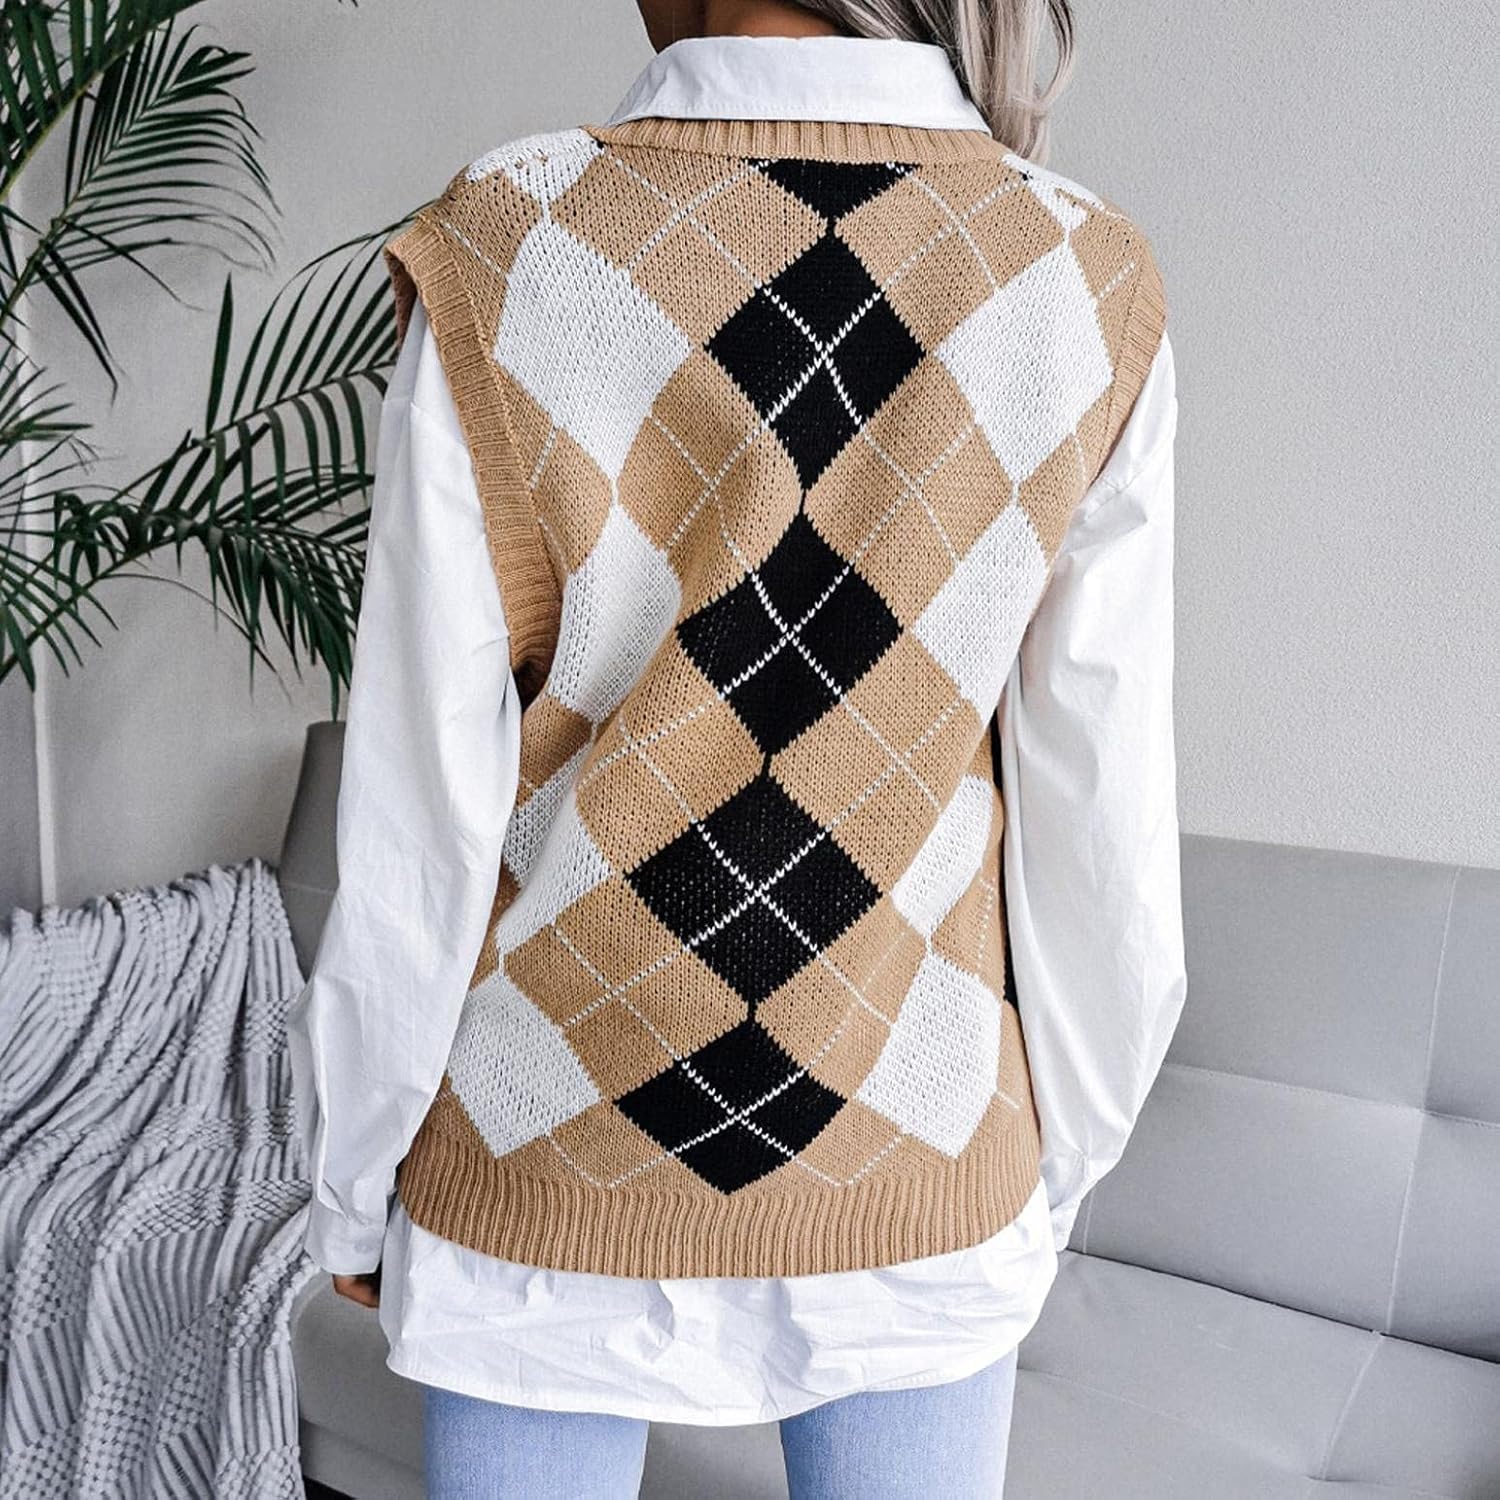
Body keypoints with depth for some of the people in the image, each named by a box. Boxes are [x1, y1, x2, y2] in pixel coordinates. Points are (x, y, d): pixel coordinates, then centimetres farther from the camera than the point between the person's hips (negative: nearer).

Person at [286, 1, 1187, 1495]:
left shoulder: (506, 252, -16)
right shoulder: (1085, 282, -11)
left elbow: (418, 824, -13)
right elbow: (1104, 823, -7)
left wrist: (350, 1183, 3)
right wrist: (1061, 1159, 9)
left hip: (550, 1170, -1)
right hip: (921, 1183, 2)